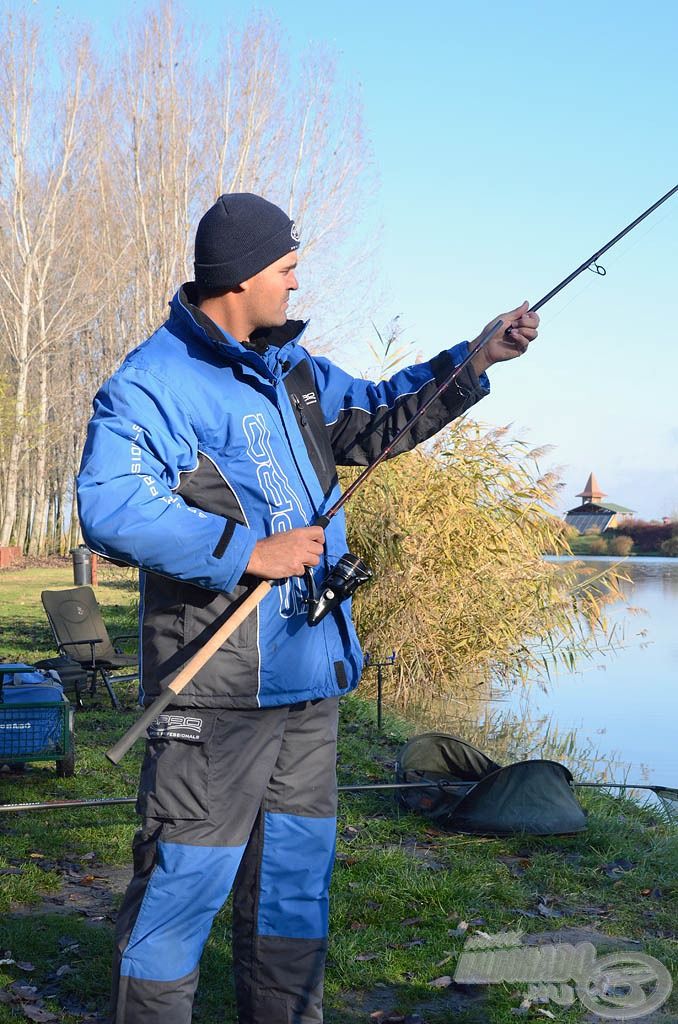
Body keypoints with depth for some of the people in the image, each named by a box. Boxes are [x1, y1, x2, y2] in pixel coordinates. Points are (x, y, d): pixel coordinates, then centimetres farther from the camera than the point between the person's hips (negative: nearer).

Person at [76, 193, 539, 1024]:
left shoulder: (293, 371, 16)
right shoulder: (153, 381, -12)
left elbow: (377, 419, 27)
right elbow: (110, 508, -22)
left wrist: (475, 360, 16)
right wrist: (249, 552, -22)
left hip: (308, 672, 9)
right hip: (219, 682, -8)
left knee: (297, 866, 17)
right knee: (188, 874, -4)